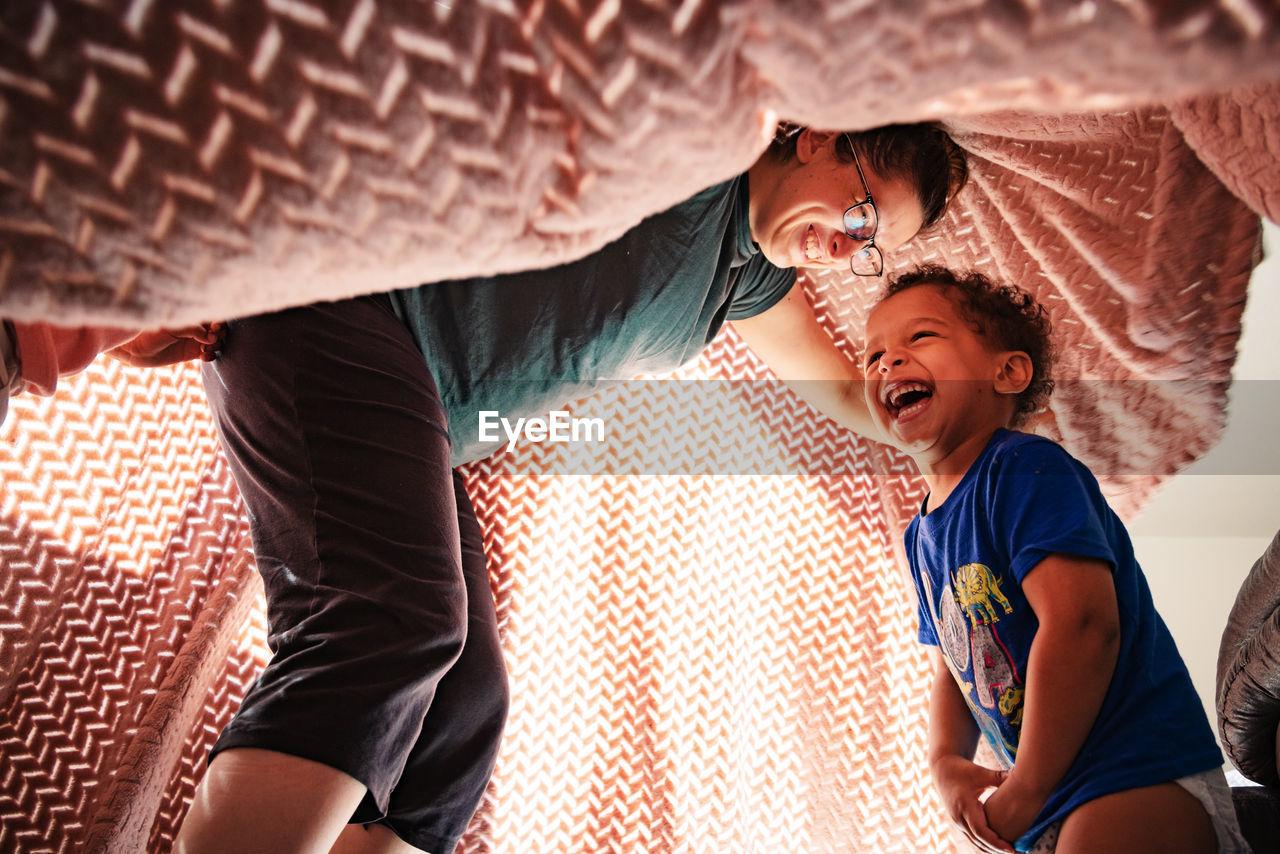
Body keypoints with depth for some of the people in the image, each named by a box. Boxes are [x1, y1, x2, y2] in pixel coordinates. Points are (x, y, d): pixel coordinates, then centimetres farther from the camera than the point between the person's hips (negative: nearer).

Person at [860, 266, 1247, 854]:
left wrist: (1023, 792, -20)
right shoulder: (922, 535, 10)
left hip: (1144, 782, -8)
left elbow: (1083, 624, -26)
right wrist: (945, 763, -1)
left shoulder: (1027, 470, -16)